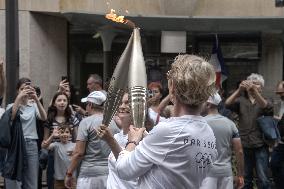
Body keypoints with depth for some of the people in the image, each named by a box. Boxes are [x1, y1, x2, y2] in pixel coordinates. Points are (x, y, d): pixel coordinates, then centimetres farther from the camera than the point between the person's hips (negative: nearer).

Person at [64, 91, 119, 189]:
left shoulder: (87, 122, -7)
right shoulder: (115, 123, 7)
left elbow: (79, 152, -10)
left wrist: (69, 173, -3)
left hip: (90, 174, -5)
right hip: (110, 173, 5)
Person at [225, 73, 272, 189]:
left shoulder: (263, 101, 6)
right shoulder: (241, 101, 8)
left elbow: (267, 108, -19)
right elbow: (227, 104, -12)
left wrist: (254, 91, -35)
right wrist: (239, 90, -29)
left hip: (260, 146, -1)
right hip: (244, 145, 2)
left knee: (263, 179, -5)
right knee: (246, 178, 12)